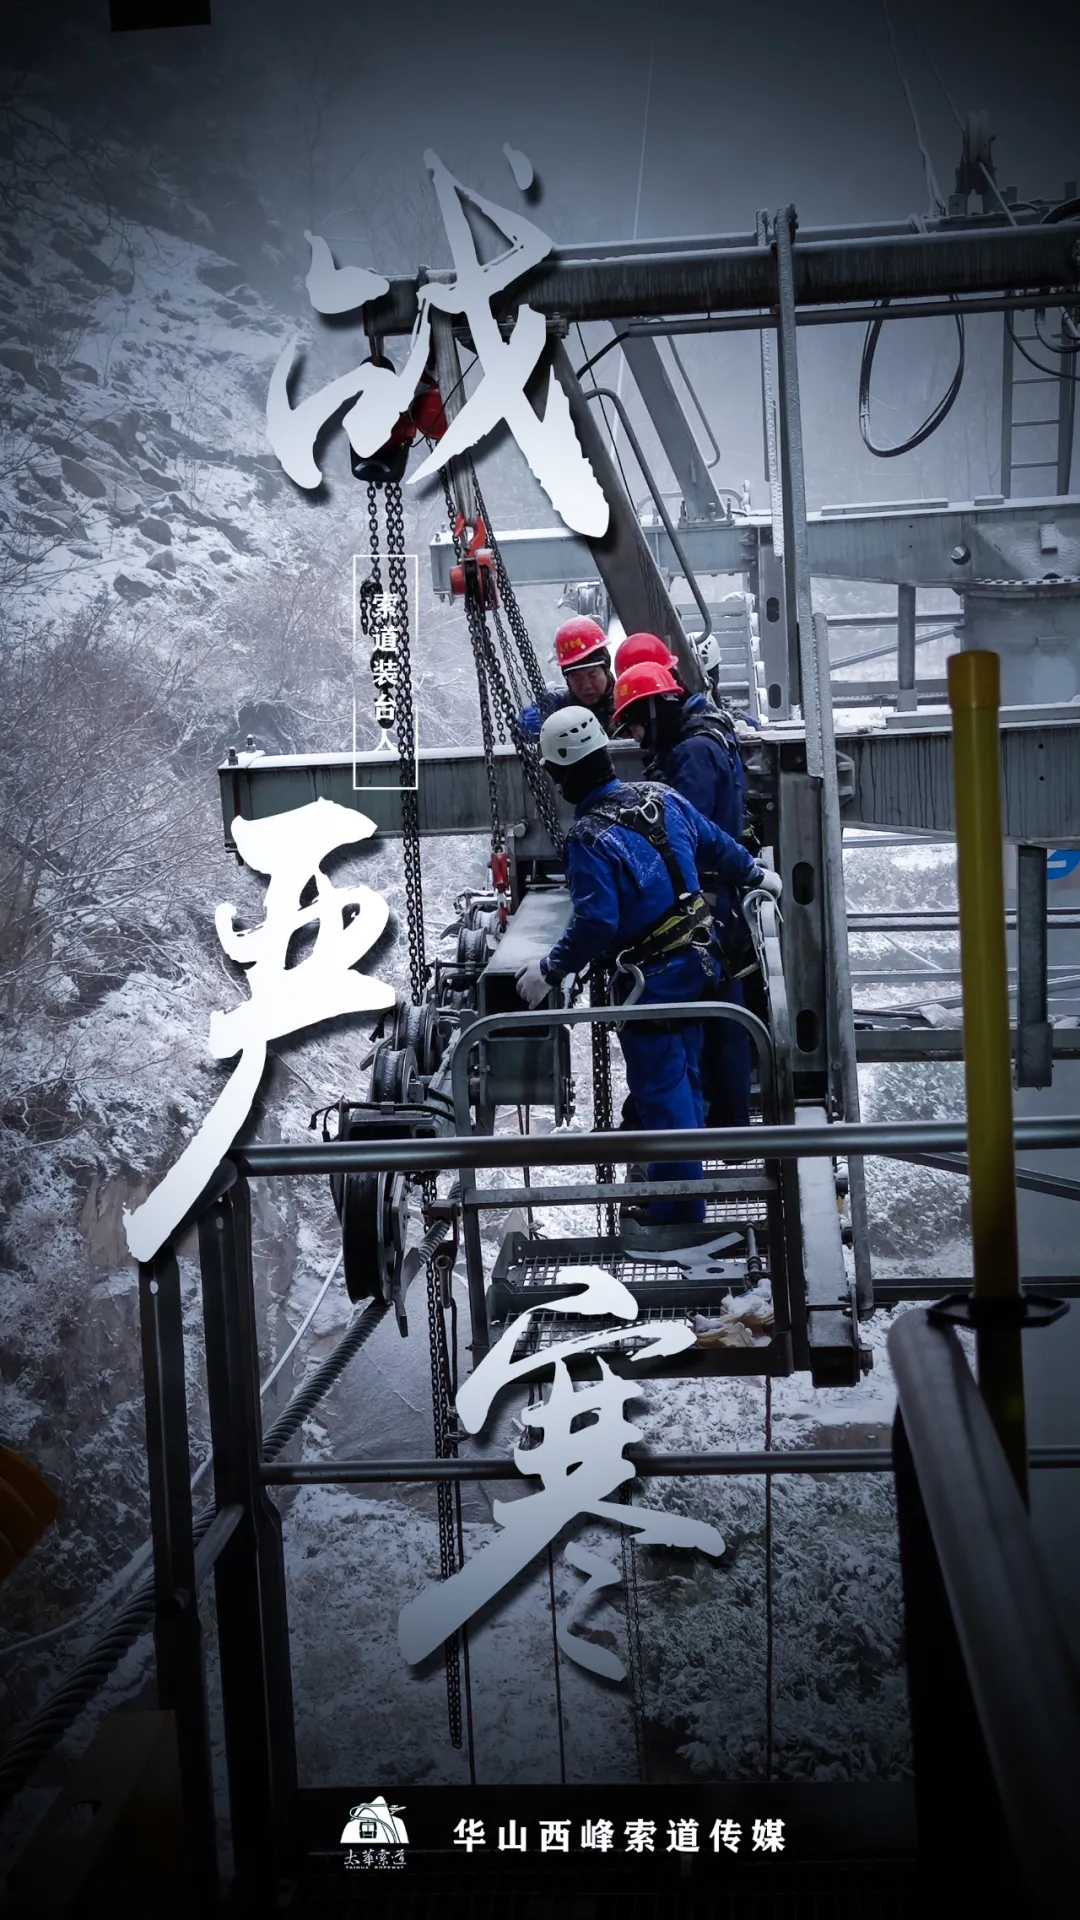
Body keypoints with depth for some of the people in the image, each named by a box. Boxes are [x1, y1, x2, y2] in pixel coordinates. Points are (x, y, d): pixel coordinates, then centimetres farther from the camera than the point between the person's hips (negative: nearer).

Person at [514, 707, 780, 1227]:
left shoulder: (588, 837, -22)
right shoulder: (661, 798, 1)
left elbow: (595, 924, -27)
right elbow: (716, 844, 15)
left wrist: (550, 970, -14)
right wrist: (755, 875, 32)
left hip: (649, 980, -8)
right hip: (697, 962, 8)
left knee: (662, 1091, 3)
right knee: (685, 1075, 22)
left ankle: (681, 1214, 12)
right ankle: (682, 1181, 38)